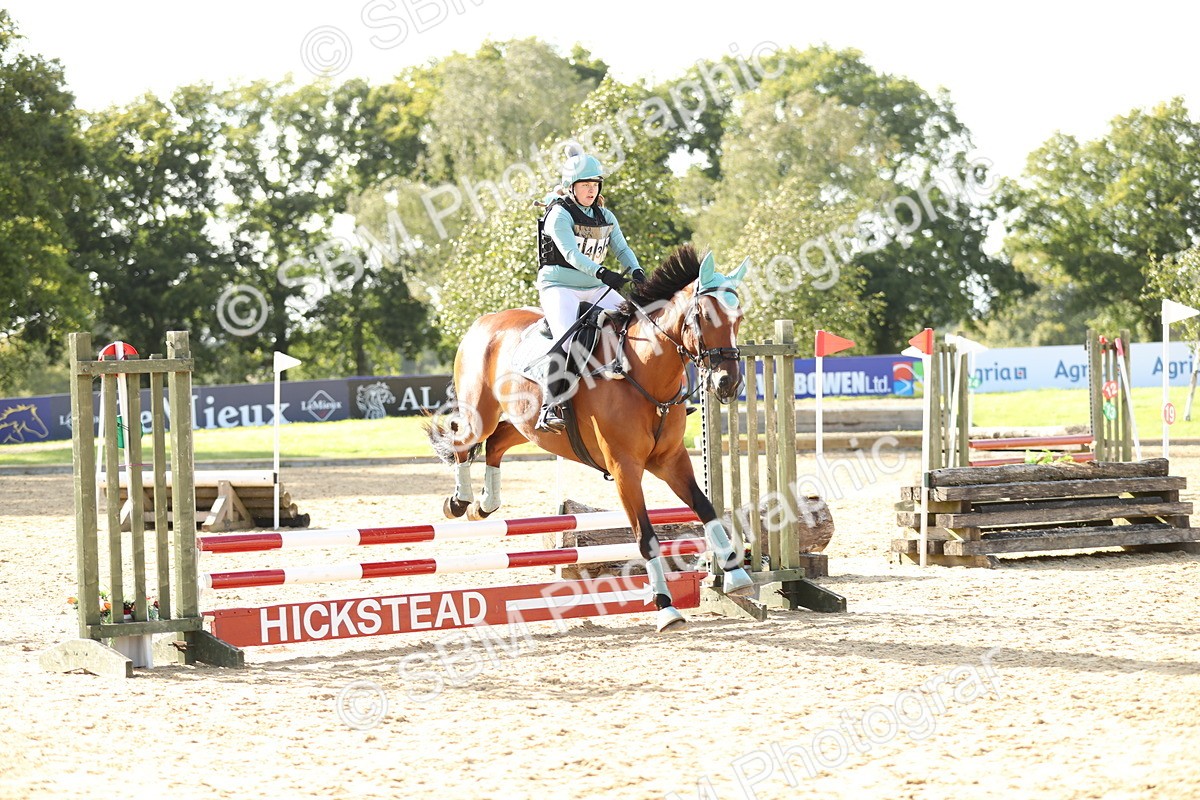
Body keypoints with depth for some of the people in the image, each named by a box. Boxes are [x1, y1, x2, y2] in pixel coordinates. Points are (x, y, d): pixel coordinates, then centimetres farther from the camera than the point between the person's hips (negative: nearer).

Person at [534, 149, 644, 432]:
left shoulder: (605, 217, 11)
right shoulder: (559, 215, -10)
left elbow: (622, 249, 7)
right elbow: (571, 254, -24)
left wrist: (636, 271, -16)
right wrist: (603, 274, -38)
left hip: (595, 290, 7)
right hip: (559, 287, -7)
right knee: (567, 339, -30)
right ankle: (549, 407, -32)